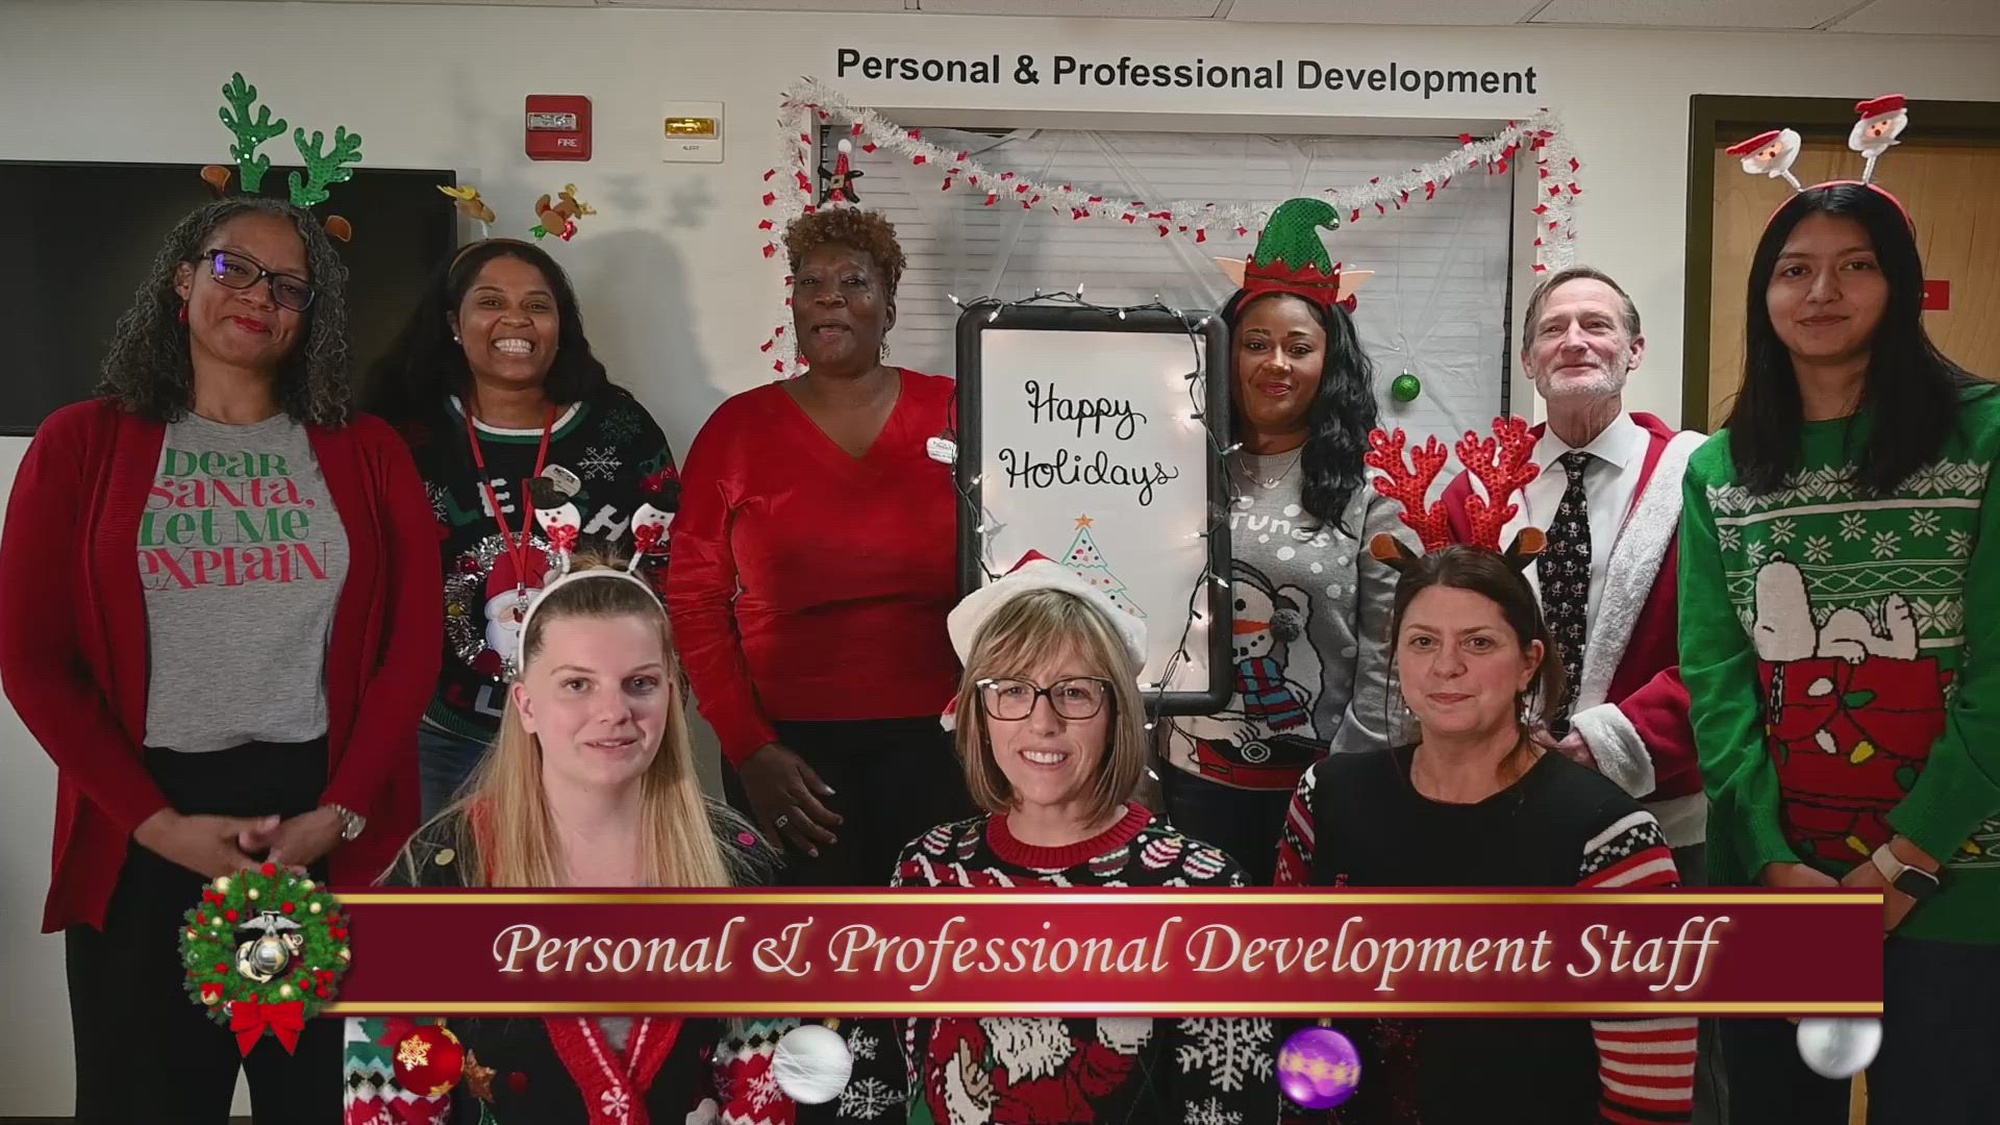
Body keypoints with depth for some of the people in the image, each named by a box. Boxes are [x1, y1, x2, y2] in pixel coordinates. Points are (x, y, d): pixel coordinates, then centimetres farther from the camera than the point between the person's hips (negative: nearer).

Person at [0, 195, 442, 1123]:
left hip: (331, 828, 1)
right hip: (142, 843, 0)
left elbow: (412, 644, 0)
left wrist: (339, 813, -10)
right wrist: (157, 822, -9)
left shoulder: (366, 453, 6)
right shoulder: (81, 444, 4)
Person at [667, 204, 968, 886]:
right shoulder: (738, 427, 2)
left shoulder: (952, 413, 1)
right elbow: (694, 598, 1)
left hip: (934, 739, 0)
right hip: (788, 746, 0)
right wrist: (748, 749, -6)